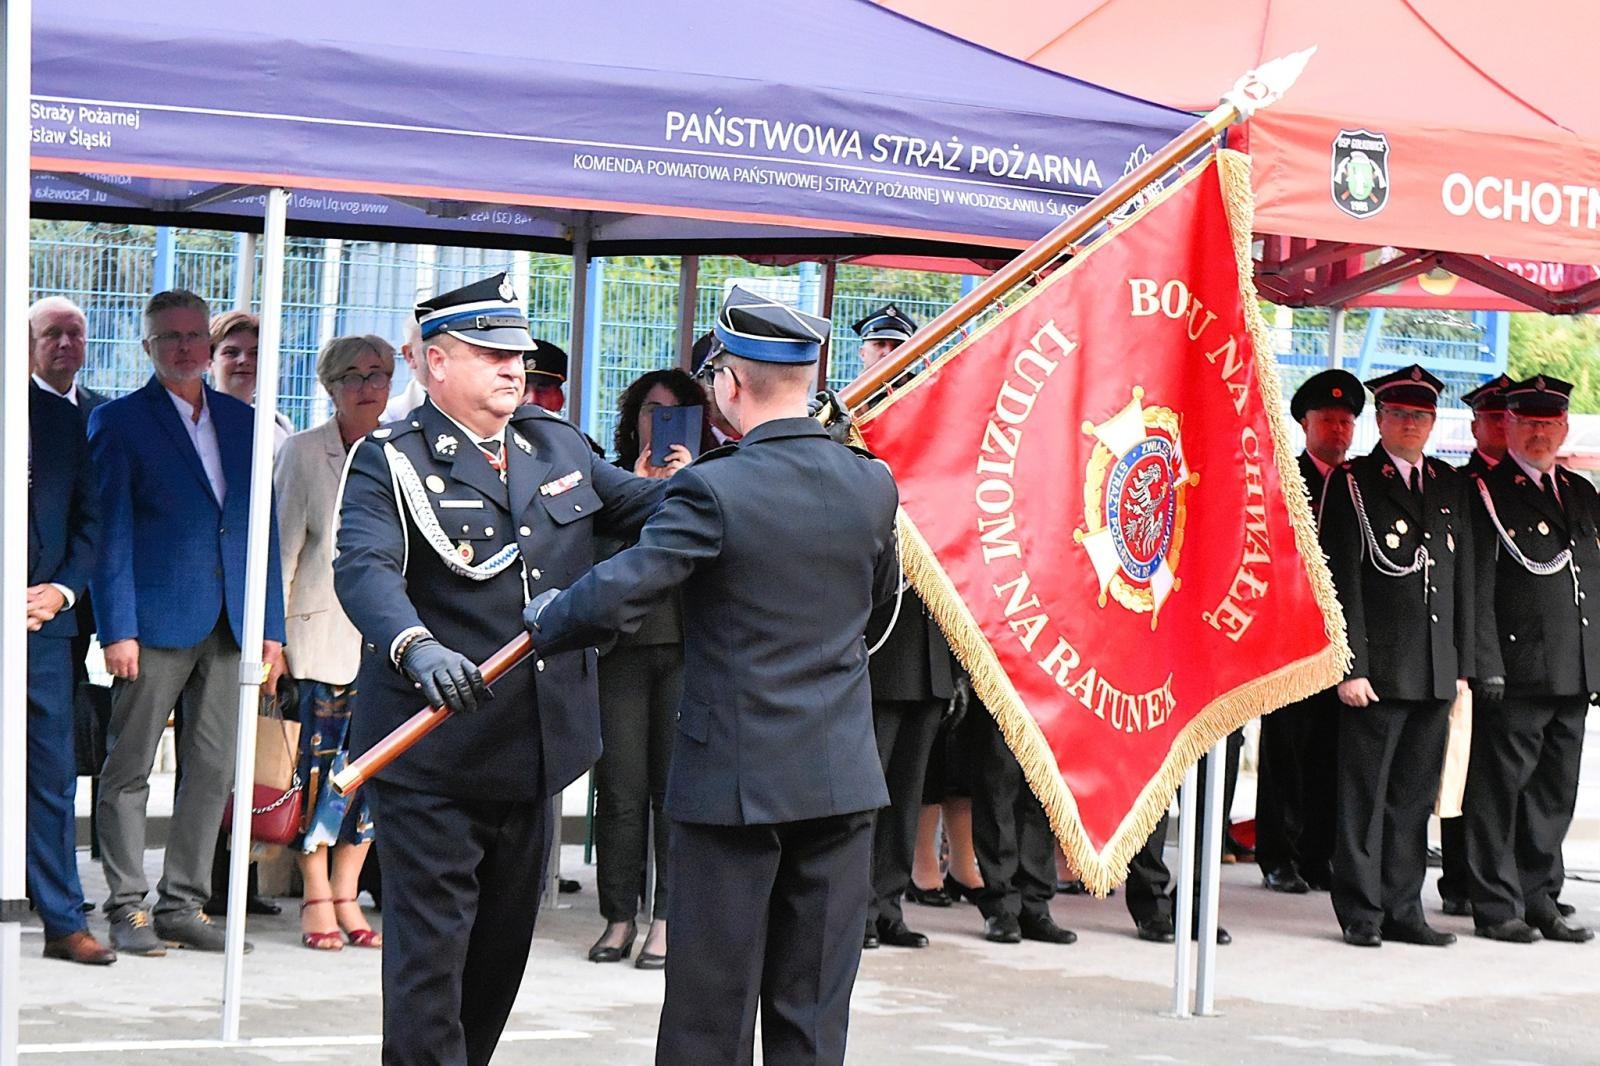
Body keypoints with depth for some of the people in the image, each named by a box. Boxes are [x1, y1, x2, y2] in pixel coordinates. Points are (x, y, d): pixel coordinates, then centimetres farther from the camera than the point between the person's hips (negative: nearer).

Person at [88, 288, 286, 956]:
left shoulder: (241, 421, 14)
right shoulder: (119, 422, 0)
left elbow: (262, 528, 15)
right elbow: (110, 532, -4)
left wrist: (270, 625, 8)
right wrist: (117, 630, -12)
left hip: (228, 625, 5)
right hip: (155, 621, -5)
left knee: (213, 772, 6)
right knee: (129, 770, 0)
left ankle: (183, 905, 14)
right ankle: (127, 908, 7)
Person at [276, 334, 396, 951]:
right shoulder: (304, 452, 1)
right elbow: (285, 546, 1)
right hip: (324, 630, -3)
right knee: (325, 765, -4)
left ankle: (346, 898, 11)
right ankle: (316, 900, 5)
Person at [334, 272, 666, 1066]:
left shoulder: (555, 444, 12)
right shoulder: (390, 461, -8)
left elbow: (637, 504, 21)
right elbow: (364, 570, -23)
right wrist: (417, 649, -43)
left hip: (533, 750, 7)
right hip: (432, 758, -6)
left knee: (503, 943, 15)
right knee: (429, 948, -6)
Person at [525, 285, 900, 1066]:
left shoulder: (714, 490, -16)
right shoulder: (873, 487, 1)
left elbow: (615, 598, -20)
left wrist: (546, 622, -1)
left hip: (733, 781, -4)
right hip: (842, 780, 4)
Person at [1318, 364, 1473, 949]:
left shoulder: (1449, 485, 15)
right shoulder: (1352, 483, -1)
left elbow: (1463, 580, 16)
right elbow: (1343, 582, -7)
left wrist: (1462, 664, 11)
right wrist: (1351, 667, -13)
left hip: (1436, 673, 5)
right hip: (1378, 669, -5)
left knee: (1415, 796, 9)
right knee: (1365, 795, -1)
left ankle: (1403, 910, 15)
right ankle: (1361, 914, 5)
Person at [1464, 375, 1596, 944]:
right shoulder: (1487, 493, -3)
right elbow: (1479, 586, -9)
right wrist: (1488, 665, -15)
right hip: (1516, 671, -6)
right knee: (1500, 790, -3)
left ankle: (1540, 900, 18)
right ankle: (1498, 906, 3)